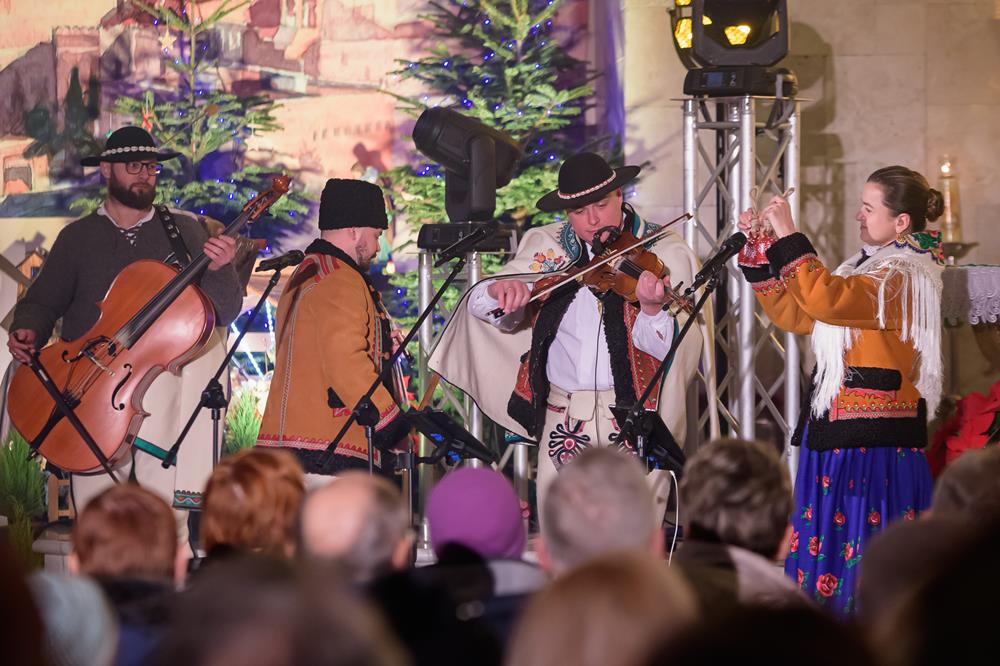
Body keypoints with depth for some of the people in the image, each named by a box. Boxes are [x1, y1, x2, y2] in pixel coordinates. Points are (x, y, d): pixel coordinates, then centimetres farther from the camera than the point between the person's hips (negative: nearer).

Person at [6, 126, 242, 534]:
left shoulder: (184, 229, 12)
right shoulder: (78, 237, 15)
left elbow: (224, 312, 7)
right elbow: (42, 301, 16)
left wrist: (219, 270, -12)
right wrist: (26, 332, -5)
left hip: (164, 374, -1)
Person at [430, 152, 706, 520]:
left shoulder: (664, 251, -1)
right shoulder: (546, 246, 9)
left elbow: (668, 349, -8)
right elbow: (480, 308, 2)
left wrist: (652, 309, -29)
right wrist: (497, 292, -21)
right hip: (564, 427, 3)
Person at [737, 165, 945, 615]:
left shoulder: (904, 275, -11)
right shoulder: (868, 267, 20)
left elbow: (825, 299, -27)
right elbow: (796, 315, 21)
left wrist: (788, 237, -21)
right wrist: (758, 257, 12)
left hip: (874, 440, -9)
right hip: (838, 430, 10)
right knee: (826, 543, 9)